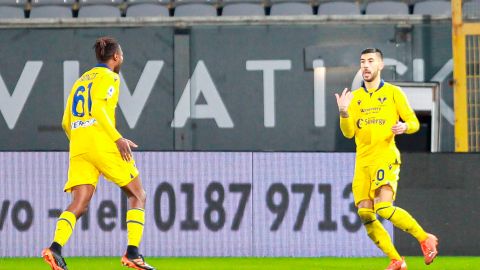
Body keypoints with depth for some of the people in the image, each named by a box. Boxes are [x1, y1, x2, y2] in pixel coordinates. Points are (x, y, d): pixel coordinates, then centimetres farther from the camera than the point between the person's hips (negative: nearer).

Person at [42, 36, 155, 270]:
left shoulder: (81, 81, 24)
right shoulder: (108, 77, 1)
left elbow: (66, 122, 23)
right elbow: (97, 108, -15)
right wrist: (118, 139, -18)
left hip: (78, 146, 7)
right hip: (102, 143, -7)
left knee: (79, 205, -2)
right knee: (137, 196, 5)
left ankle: (55, 248, -25)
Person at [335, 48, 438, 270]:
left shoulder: (393, 93, 5)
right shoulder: (354, 97, 15)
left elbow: (414, 122, 5)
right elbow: (349, 133, 7)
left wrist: (404, 126, -18)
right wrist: (343, 112, -12)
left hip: (385, 157, -5)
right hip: (362, 161, 5)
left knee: (384, 208, -23)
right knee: (365, 214, -5)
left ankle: (425, 239, -6)